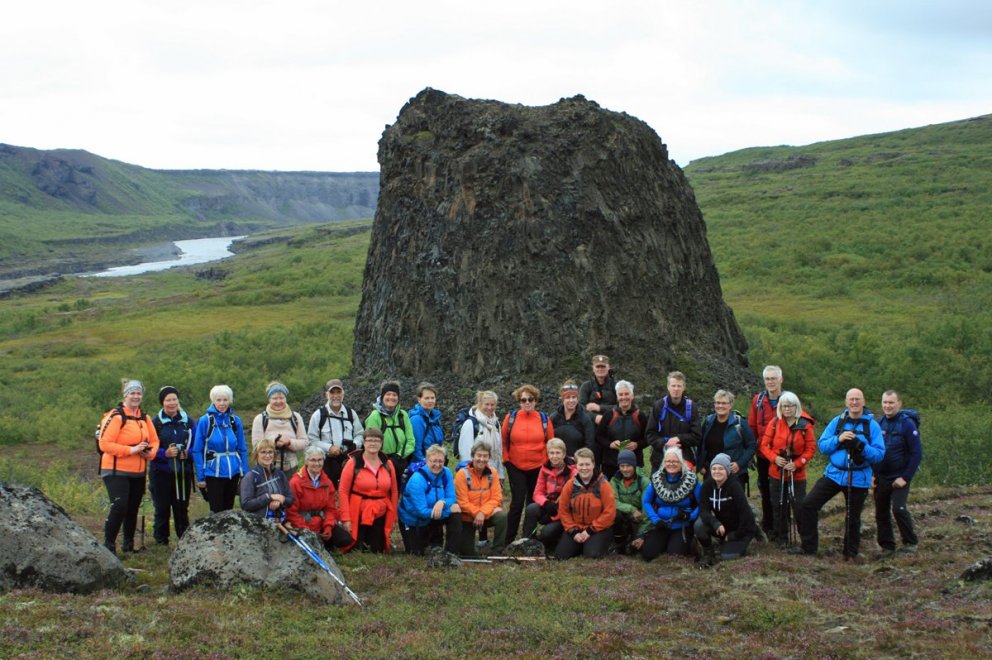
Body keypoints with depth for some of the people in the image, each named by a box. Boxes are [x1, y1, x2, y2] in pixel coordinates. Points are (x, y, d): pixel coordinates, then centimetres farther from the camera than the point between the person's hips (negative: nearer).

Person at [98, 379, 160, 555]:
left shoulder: (145, 418, 11)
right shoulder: (115, 416, -12)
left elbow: (154, 441, 16)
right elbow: (105, 444, -18)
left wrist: (150, 452, -7)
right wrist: (131, 450, -23)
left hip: (138, 472, 7)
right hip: (116, 471, -7)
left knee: (133, 508, 12)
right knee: (119, 506, -16)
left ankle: (129, 544, 26)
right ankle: (109, 544, -4)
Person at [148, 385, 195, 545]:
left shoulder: (188, 422, 5)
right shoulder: (155, 423, -1)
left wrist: (187, 453, -11)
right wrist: (165, 454, -18)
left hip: (183, 472, 2)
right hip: (161, 473, -2)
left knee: (182, 508, 6)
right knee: (162, 509, 2)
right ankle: (161, 542, 10)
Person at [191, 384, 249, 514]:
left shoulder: (235, 421, 2)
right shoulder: (205, 421, -8)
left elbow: (242, 449, 7)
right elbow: (197, 451, -6)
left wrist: (244, 473, 2)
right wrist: (200, 477, -9)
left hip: (232, 473, 4)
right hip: (213, 473, -3)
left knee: (228, 511, 14)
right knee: (217, 512, -2)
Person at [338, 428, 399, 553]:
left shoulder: (387, 464, 7)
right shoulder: (353, 462, -6)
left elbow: (394, 492, 12)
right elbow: (344, 491, -7)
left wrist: (393, 518, 8)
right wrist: (345, 518, -11)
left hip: (380, 516, 4)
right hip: (358, 515, -4)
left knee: (378, 550, 3)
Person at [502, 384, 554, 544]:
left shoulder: (544, 419, 0)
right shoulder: (511, 417, -2)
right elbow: (503, 441, 4)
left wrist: (547, 461, 1)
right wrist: (506, 459, -1)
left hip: (538, 467, 2)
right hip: (516, 467, -2)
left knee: (533, 502, 11)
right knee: (517, 502, -8)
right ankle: (509, 538, -1)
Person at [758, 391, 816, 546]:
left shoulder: (805, 425, -6)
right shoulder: (774, 423, 0)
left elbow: (811, 448, -5)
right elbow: (764, 444, 1)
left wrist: (797, 463, -16)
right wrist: (774, 457, -16)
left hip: (797, 473, -2)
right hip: (776, 472, 2)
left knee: (799, 507, -4)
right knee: (778, 506, 10)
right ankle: (781, 537, 22)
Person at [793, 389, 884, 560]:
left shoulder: (872, 425, -4)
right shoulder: (837, 422, 4)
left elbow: (879, 454, -9)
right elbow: (821, 446, 0)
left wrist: (862, 447, -26)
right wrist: (838, 439, -16)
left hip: (858, 479, -2)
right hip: (833, 474, 2)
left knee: (853, 518, 10)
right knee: (808, 505, -6)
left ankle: (851, 553, 30)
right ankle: (808, 546, 7)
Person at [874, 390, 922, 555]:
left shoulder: (907, 424, -11)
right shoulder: (880, 423, 5)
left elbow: (917, 453, -12)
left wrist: (906, 478, -16)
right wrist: (873, 474, 6)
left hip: (899, 477, -5)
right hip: (881, 477, 6)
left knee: (899, 509, -17)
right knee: (881, 513, 7)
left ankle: (910, 543, 1)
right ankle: (886, 546, 19)